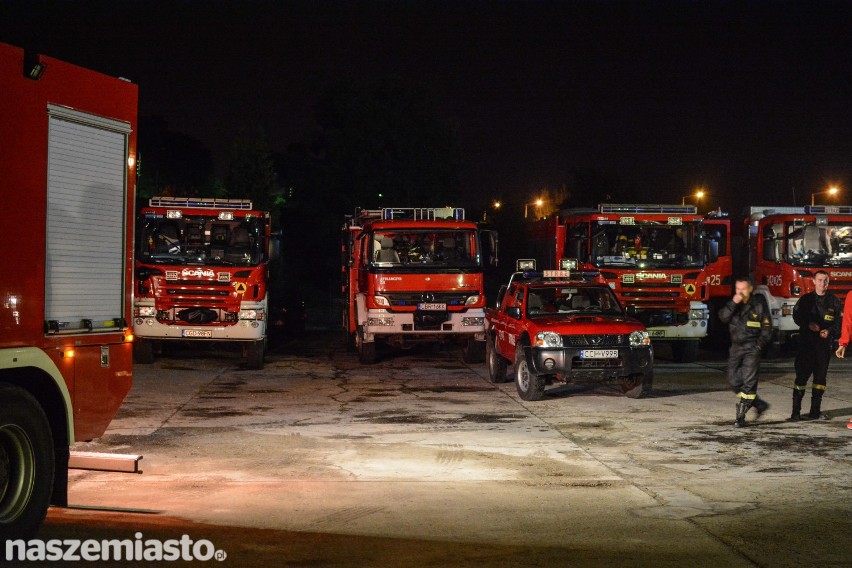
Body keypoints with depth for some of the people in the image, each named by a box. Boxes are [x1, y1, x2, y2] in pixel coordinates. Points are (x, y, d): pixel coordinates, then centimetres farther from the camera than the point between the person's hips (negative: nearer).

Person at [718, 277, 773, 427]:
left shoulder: (758, 304, -3)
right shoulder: (732, 304, 8)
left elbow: (766, 328, 0)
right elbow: (723, 317, -10)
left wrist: (759, 345, -8)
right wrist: (734, 303, -20)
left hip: (752, 347, -5)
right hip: (736, 347, 5)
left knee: (748, 381, -11)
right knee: (734, 381, 3)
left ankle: (741, 416, -10)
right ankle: (759, 404, 21)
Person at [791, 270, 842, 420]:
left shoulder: (834, 301, 8)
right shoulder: (805, 299, 6)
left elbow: (839, 321, 6)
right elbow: (797, 316, 7)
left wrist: (829, 331, -12)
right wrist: (808, 324, -11)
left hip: (825, 343, 2)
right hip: (806, 342, -2)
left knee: (820, 377, 5)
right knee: (801, 376, -5)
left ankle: (815, 411, 12)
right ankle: (796, 412, -3)